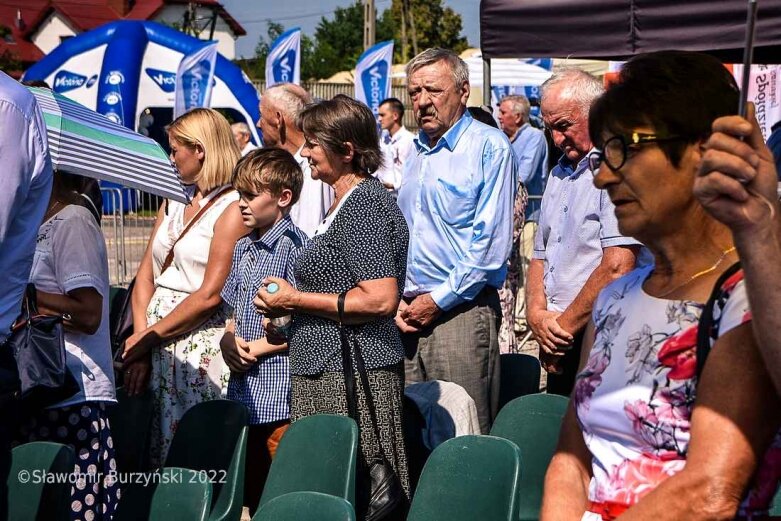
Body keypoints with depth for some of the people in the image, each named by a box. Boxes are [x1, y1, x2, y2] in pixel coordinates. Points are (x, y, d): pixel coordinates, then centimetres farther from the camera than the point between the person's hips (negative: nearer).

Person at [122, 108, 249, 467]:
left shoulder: (233, 209, -8)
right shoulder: (174, 201, 17)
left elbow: (210, 296, -15)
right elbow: (146, 275, 10)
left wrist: (149, 337, -11)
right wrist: (140, 337, -3)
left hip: (201, 348, -7)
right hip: (158, 350, 7)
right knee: (157, 460, 7)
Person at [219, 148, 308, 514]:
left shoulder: (294, 246, -12)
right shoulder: (243, 249, 14)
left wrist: (258, 347, -14)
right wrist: (228, 339, 3)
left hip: (278, 397, -9)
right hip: (243, 390, 9)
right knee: (250, 492, 15)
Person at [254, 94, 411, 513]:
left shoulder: (365, 203, -13)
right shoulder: (346, 203, 18)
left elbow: (381, 299, -22)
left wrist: (295, 300, -14)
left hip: (352, 375, -10)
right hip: (325, 373, 10)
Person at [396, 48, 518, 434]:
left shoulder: (489, 147, -4)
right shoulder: (410, 152, 17)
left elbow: (491, 242, -11)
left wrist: (438, 300, -11)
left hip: (460, 311, -6)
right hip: (406, 315, 6)